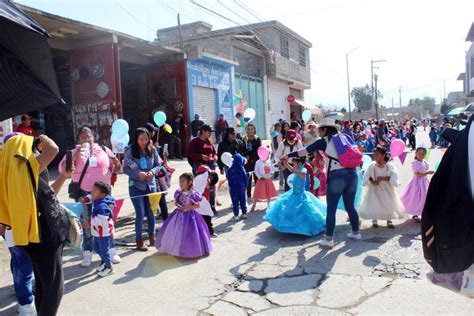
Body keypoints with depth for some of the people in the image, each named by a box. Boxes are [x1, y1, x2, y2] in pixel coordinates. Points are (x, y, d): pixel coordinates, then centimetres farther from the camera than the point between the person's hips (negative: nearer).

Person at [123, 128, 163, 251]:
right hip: (136, 186, -3)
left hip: (150, 185, 3)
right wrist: (138, 174, -22)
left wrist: (152, 172, -15)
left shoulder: (152, 150, -2)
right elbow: (126, 169, -8)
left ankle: (152, 236, 31)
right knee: (140, 213, -3)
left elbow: (159, 165, 5)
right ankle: (139, 240, 13)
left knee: (151, 212, 11)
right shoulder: (130, 151, -9)